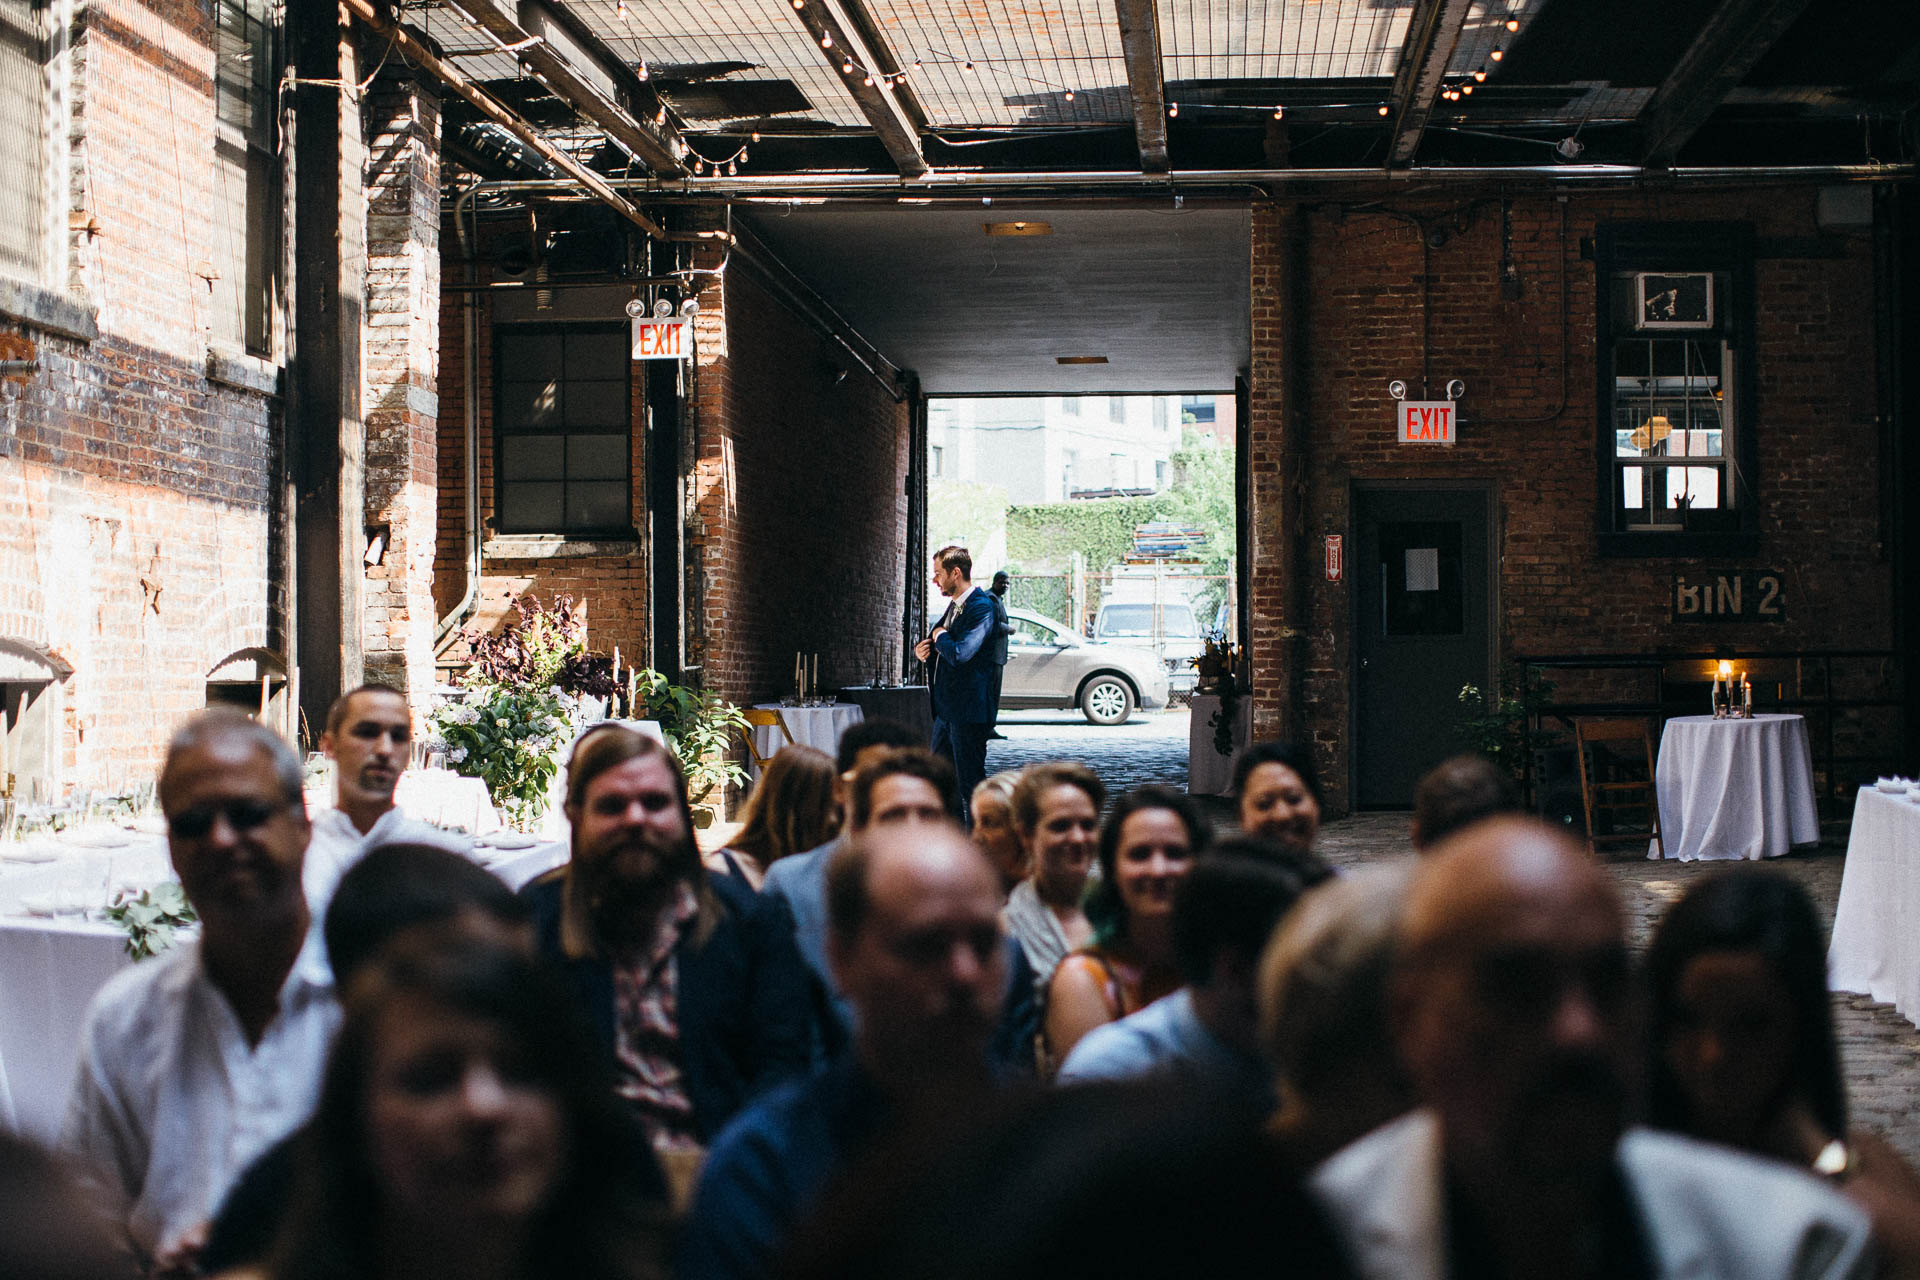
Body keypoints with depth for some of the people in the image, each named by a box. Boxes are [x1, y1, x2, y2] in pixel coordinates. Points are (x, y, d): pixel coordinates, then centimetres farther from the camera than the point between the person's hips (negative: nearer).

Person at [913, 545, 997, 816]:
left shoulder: (982, 608, -16)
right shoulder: (955, 605, 15)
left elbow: (960, 654, -28)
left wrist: (940, 637, -9)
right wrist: (924, 650, 5)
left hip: (968, 710, -10)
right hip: (947, 708, 10)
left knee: (970, 780, -6)